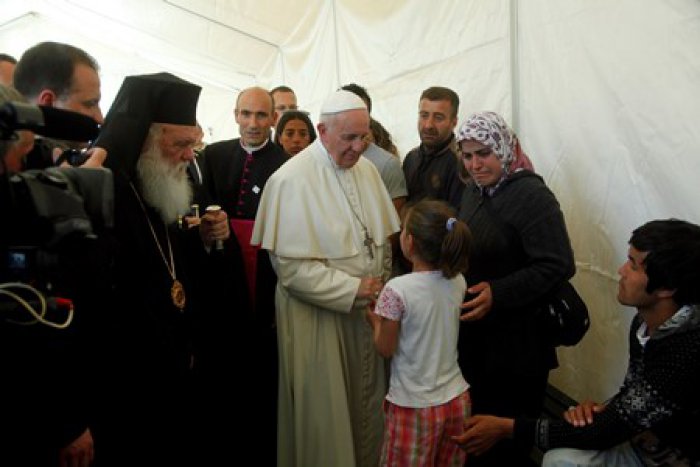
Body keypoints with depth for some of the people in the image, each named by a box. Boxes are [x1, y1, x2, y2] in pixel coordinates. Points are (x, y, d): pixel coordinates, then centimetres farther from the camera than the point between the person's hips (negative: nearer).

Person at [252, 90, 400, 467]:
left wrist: (379, 285, 2)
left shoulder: (366, 169, 3)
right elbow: (289, 266, -18)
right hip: (318, 316, -5)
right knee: (325, 412, 10)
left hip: (366, 310, 6)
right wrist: (353, 288, -17)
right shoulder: (292, 179, -16)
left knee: (366, 405, 18)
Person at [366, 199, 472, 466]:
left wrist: (374, 320, 5)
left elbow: (386, 349, -12)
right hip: (457, 400, 5)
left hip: (415, 406, -5)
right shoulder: (458, 282, -5)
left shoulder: (397, 290, -22)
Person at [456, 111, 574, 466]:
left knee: (506, 437, 9)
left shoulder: (531, 195, -18)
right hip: (473, 332, 7)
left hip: (516, 340, -7)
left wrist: (498, 293, -29)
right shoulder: (473, 189, 7)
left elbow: (557, 266, -23)